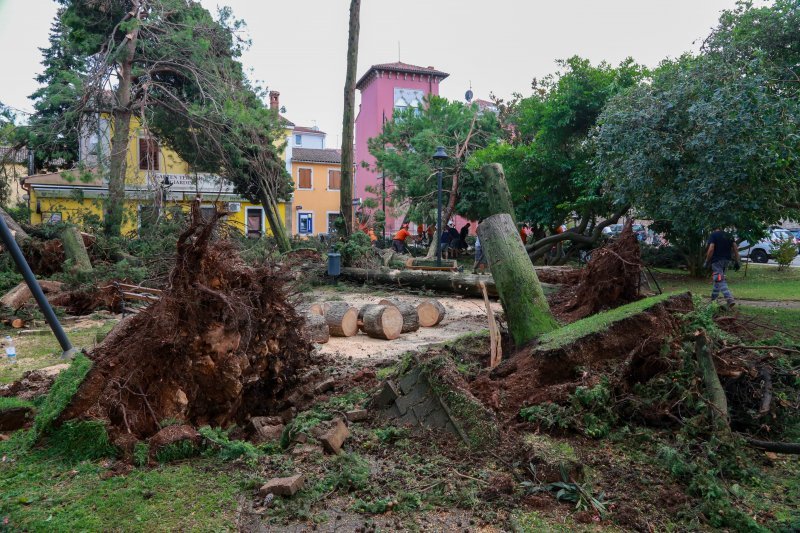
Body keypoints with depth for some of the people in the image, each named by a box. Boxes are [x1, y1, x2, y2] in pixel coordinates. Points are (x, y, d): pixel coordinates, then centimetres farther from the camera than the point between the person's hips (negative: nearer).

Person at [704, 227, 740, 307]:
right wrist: (737, 261, 8)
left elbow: (711, 249, -14)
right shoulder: (729, 235, 15)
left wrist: (707, 262, -9)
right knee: (717, 279, 19)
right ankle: (713, 298, 26)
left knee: (720, 281, -10)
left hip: (717, 260, -7)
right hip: (727, 260, 7)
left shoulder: (713, 235, -3)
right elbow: (735, 248, 8)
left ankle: (730, 299, -23)